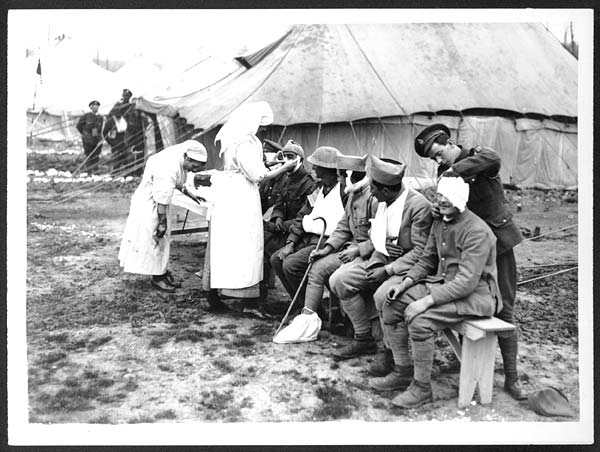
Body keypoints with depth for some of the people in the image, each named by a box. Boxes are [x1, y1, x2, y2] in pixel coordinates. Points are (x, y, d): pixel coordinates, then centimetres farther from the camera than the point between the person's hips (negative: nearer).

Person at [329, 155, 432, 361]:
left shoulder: (419, 206, -18)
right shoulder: (383, 203, 6)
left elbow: (421, 251, -19)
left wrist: (388, 271, -24)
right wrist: (359, 250, -1)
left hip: (405, 266, -7)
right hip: (379, 258, 8)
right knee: (338, 280, -6)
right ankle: (363, 339, 4)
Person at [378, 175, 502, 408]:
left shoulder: (476, 231, -20)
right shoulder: (439, 223, 8)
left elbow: (467, 281, -26)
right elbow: (427, 260, 15)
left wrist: (427, 301, -30)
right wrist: (405, 283, -2)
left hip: (475, 294, -9)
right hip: (443, 284, 9)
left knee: (419, 319, -29)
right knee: (391, 305, -4)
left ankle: (422, 389, -11)